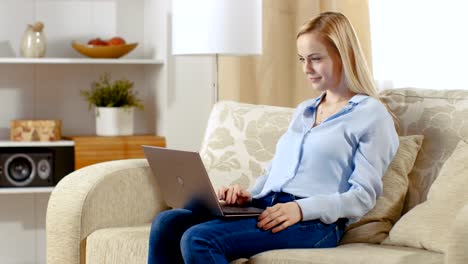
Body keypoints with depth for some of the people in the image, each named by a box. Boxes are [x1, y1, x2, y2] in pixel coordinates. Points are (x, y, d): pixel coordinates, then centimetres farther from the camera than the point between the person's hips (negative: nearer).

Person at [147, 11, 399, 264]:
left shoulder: (371, 115, 2)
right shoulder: (303, 111, 27)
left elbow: (363, 196, -6)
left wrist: (302, 209, -20)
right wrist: (248, 194, 4)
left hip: (315, 222, -8)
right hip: (264, 208, 8)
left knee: (199, 240, -29)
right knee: (166, 223, -15)